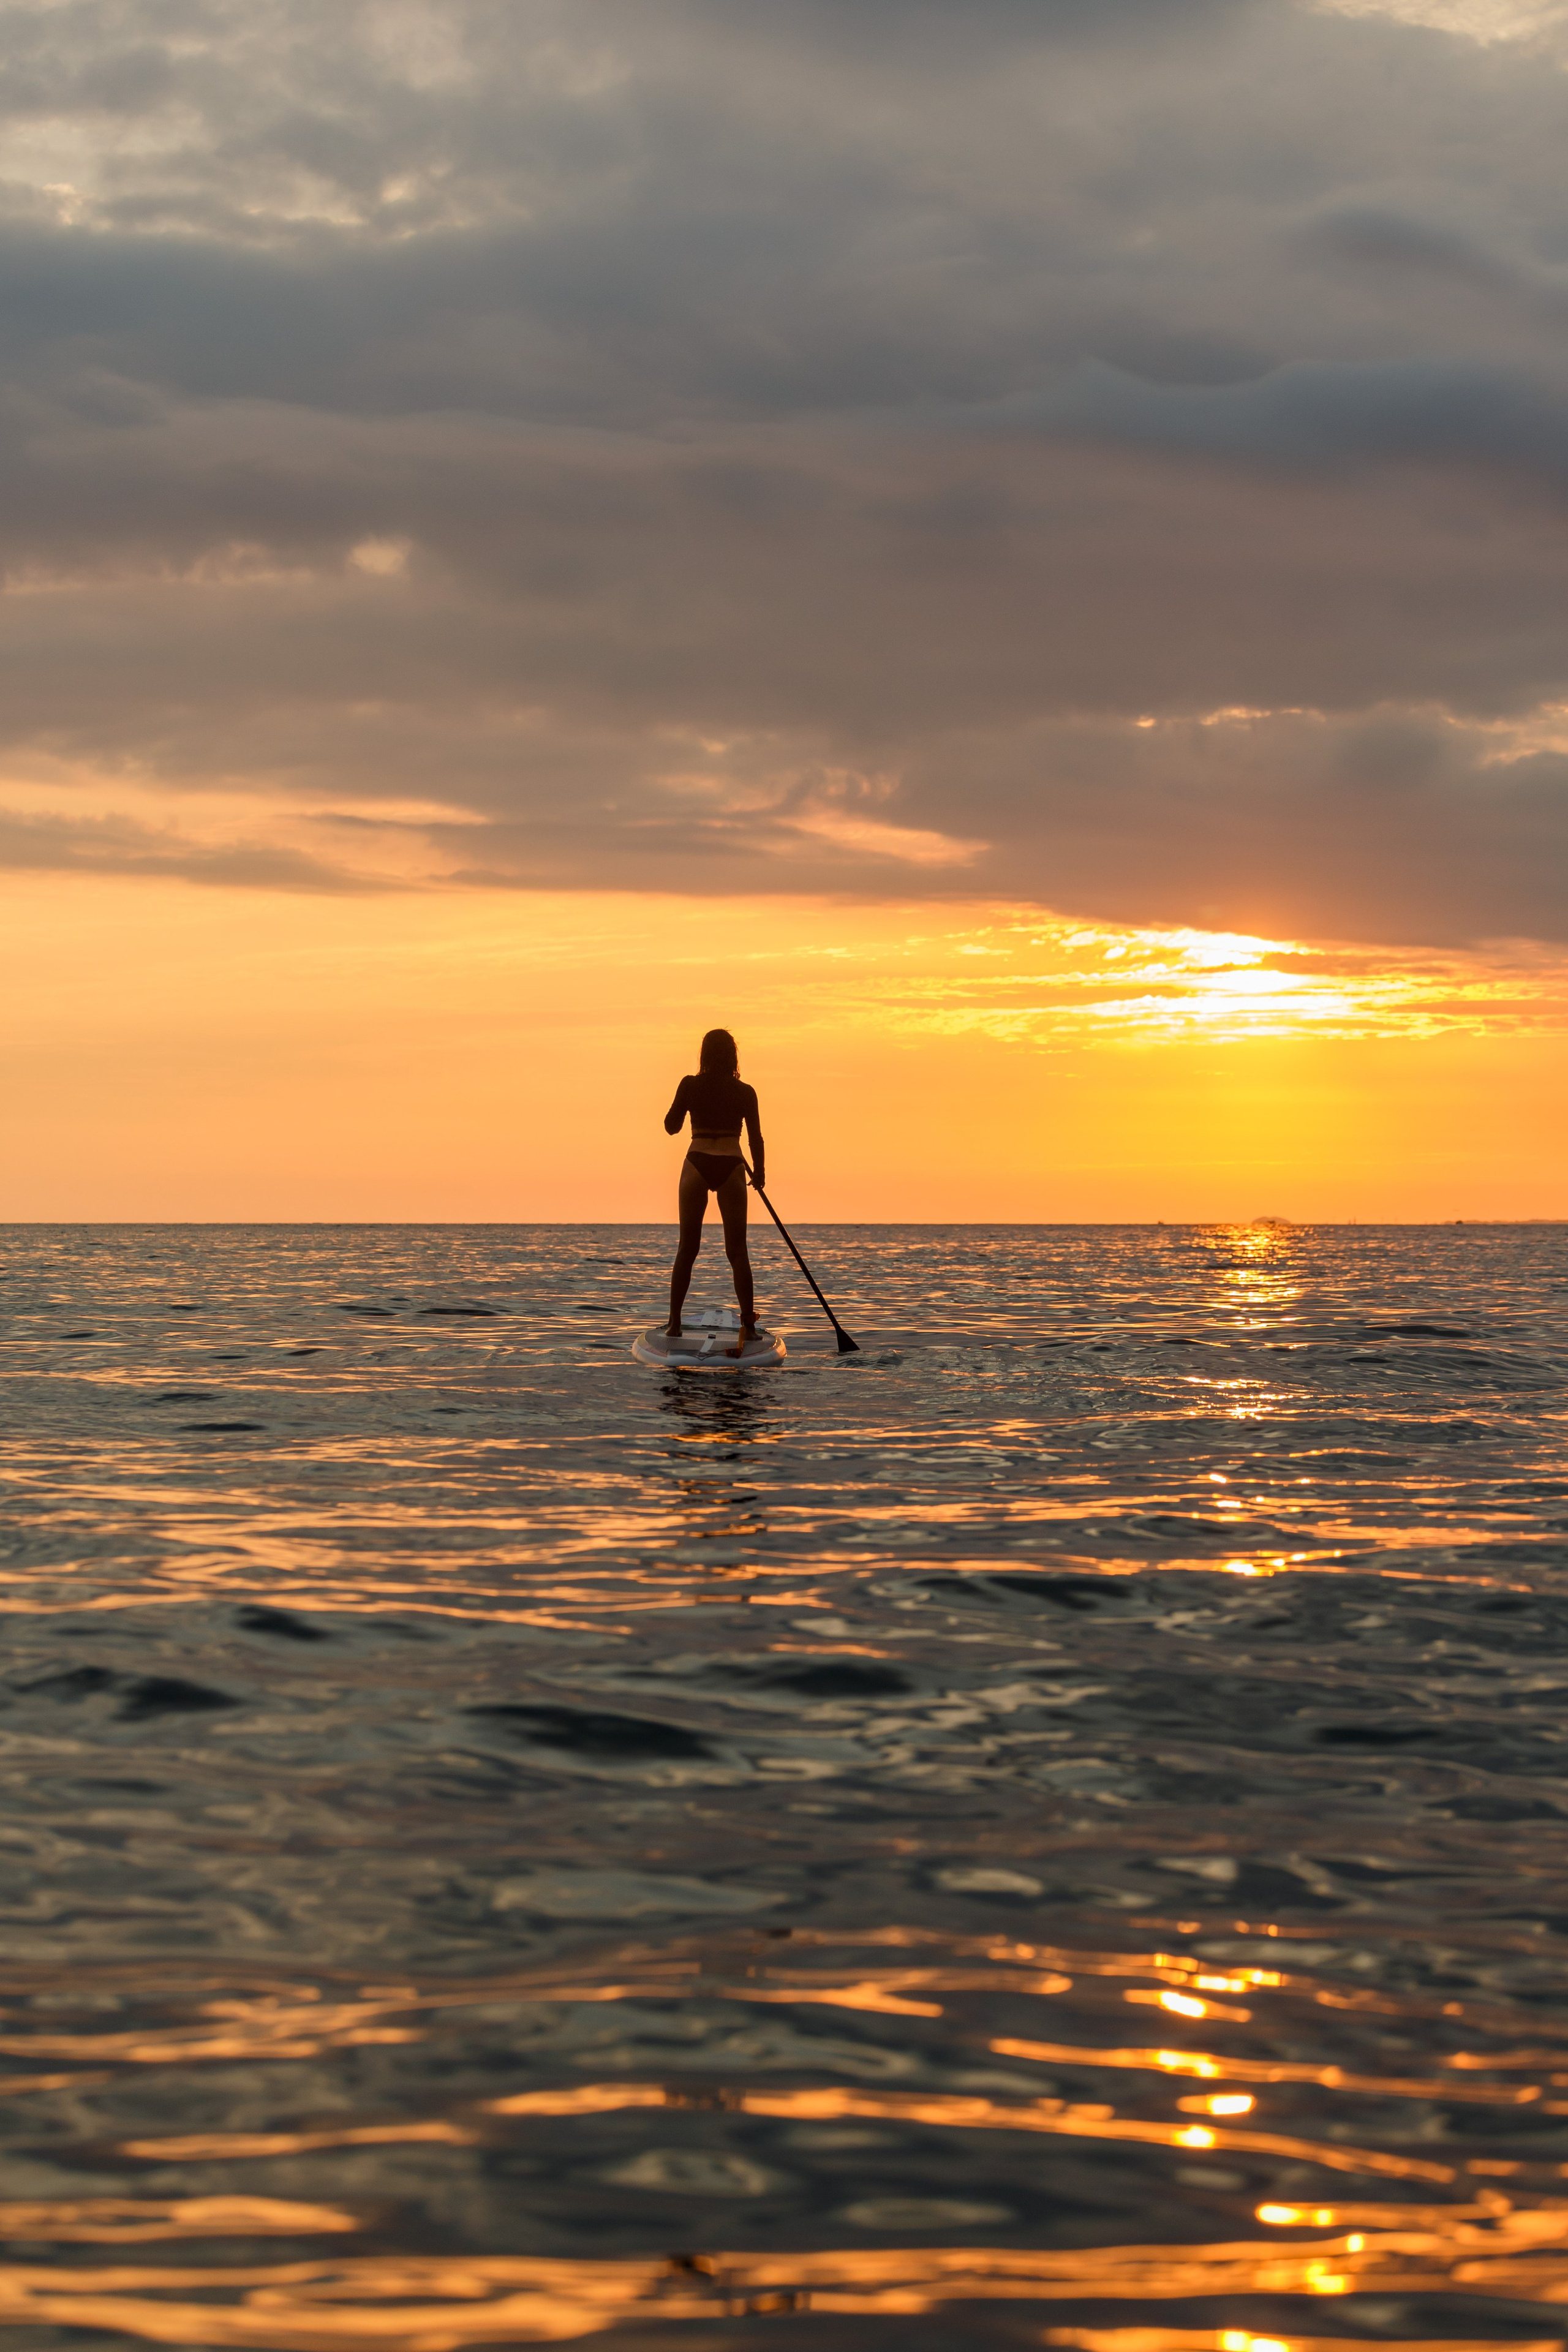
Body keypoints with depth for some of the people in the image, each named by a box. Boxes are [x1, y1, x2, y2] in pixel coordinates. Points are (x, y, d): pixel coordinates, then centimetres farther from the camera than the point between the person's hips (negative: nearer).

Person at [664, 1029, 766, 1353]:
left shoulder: (690, 1086, -4)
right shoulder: (745, 1093, -1)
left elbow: (671, 1126, 4)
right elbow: (756, 1138, 4)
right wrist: (759, 1171, 19)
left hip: (697, 1165, 0)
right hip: (731, 1168, 0)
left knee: (688, 1247, 7)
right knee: (737, 1250, 5)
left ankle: (674, 1322, 2)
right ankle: (748, 1322, -2)